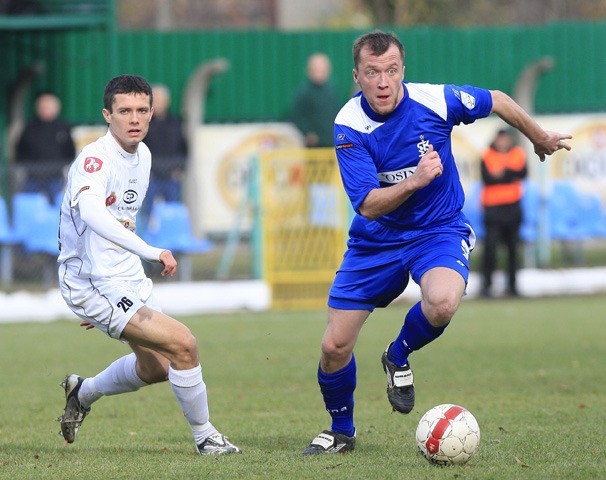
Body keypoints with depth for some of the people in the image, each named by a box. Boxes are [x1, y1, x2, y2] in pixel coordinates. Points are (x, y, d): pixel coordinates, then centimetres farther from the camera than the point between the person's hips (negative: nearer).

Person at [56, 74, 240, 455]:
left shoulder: (143, 155, 9)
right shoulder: (94, 159, -21)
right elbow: (91, 212, -41)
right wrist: (152, 252, -46)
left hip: (128, 278, 10)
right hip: (93, 284, -10)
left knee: (155, 367, 21)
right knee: (183, 344, -17)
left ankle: (83, 393, 44)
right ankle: (204, 436, 0)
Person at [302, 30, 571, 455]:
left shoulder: (435, 101, -18)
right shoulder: (349, 126, -19)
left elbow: (497, 101, 2)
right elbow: (368, 206, -24)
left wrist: (540, 138, 18)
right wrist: (413, 181, -41)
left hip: (438, 230, -1)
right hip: (376, 241, 1)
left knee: (442, 303, -35)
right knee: (334, 347, -2)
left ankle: (399, 357, 0)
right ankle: (341, 432, 28)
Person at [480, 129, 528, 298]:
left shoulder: (519, 154, 8)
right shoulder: (487, 156, 0)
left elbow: (523, 173, -9)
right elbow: (487, 178, -13)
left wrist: (503, 173, -18)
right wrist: (511, 176, -14)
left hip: (513, 206, 3)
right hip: (493, 207, -3)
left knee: (513, 248, 7)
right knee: (490, 246, -10)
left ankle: (512, 285, 13)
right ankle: (486, 285, -7)